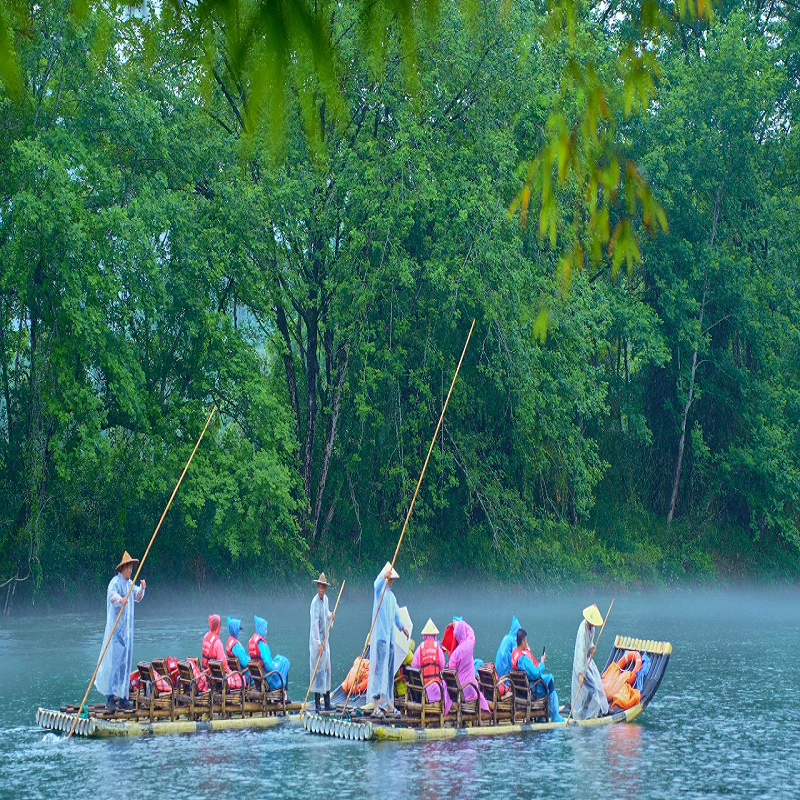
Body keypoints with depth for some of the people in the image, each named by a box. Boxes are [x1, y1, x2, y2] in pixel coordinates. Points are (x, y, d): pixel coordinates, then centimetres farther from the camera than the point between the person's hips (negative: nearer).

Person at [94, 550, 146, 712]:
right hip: (116, 627, -8)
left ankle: (123, 696, 13)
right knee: (116, 659, -14)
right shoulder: (116, 582, -12)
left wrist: (141, 589, 3)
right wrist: (120, 600, -52)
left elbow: (137, 597, 25)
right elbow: (112, 595, -30)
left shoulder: (129, 583, 14)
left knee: (126, 661, 8)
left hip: (127, 628, 8)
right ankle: (110, 696, -14)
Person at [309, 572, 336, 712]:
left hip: (324, 639, 8)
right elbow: (315, 623, -24)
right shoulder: (315, 602, -17)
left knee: (327, 669, 11)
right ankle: (317, 704, -5)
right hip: (316, 640, -8)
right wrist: (318, 643, -30)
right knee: (318, 668, -8)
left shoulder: (325, 599, 8)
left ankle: (327, 703, 18)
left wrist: (331, 616, 0)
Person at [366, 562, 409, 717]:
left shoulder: (392, 597, 19)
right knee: (379, 668, -14)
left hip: (390, 637, 8)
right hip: (380, 636, -8)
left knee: (389, 669, 10)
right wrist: (384, 576, -48)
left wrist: (403, 629, 41)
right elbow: (377, 583, -30)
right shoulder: (380, 591, -5)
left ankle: (388, 703, 17)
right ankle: (377, 705, -19)